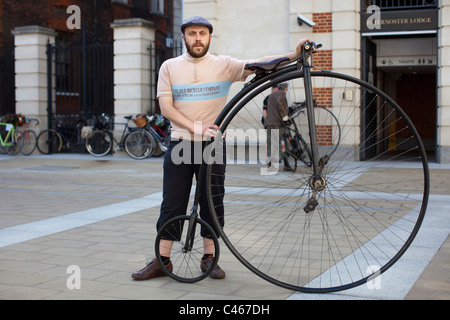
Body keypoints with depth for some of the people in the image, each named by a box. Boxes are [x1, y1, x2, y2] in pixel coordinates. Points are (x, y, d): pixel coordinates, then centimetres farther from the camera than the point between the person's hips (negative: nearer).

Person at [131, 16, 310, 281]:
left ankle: (209, 258, 20)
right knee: (172, 205, 3)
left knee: (213, 203, 6)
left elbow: (256, 64, -10)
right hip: (180, 144, 0)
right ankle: (162, 261, 12)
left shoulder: (224, 65, 2)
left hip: (212, 144, 0)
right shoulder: (170, 67, 5)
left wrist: (293, 55, -24)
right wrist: (195, 127, -14)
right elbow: (166, 106, -2)